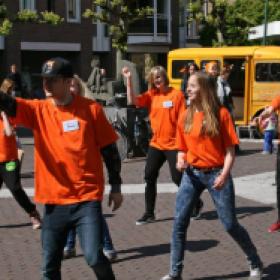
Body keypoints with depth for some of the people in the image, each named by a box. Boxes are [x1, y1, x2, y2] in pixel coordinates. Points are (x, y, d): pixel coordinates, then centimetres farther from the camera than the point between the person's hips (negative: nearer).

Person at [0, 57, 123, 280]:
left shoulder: (91, 109, -3)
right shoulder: (38, 110, 2)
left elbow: (109, 149, 3)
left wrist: (116, 186, 5)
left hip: (87, 198, -3)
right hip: (54, 200, 3)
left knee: (94, 256, -13)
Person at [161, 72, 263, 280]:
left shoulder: (221, 113, -8)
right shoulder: (186, 116, 4)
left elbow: (230, 150, -8)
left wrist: (224, 174, -20)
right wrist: (181, 160, -9)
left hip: (216, 174, -4)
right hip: (192, 174, 4)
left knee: (230, 224, 2)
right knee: (179, 223, -2)